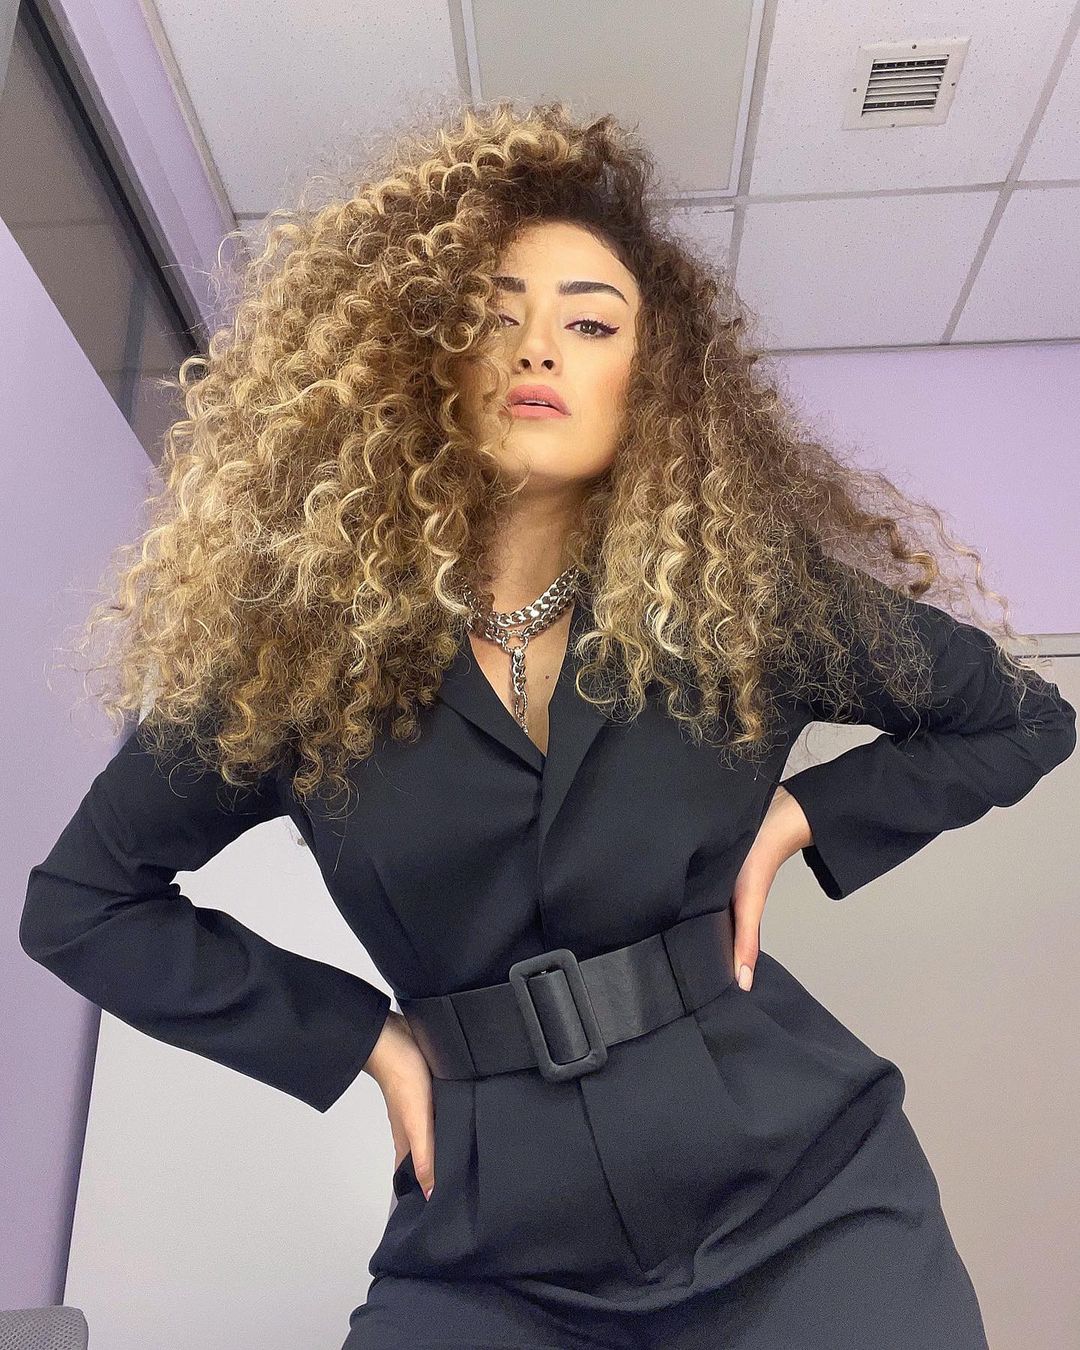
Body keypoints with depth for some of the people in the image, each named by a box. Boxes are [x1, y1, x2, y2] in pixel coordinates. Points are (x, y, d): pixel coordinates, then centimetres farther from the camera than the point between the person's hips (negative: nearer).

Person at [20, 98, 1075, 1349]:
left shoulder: (746, 589, -6)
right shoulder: (302, 637, -6)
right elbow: (75, 902, 3)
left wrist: (805, 817, -7)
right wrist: (359, 1035, -3)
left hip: (802, 1195, 1)